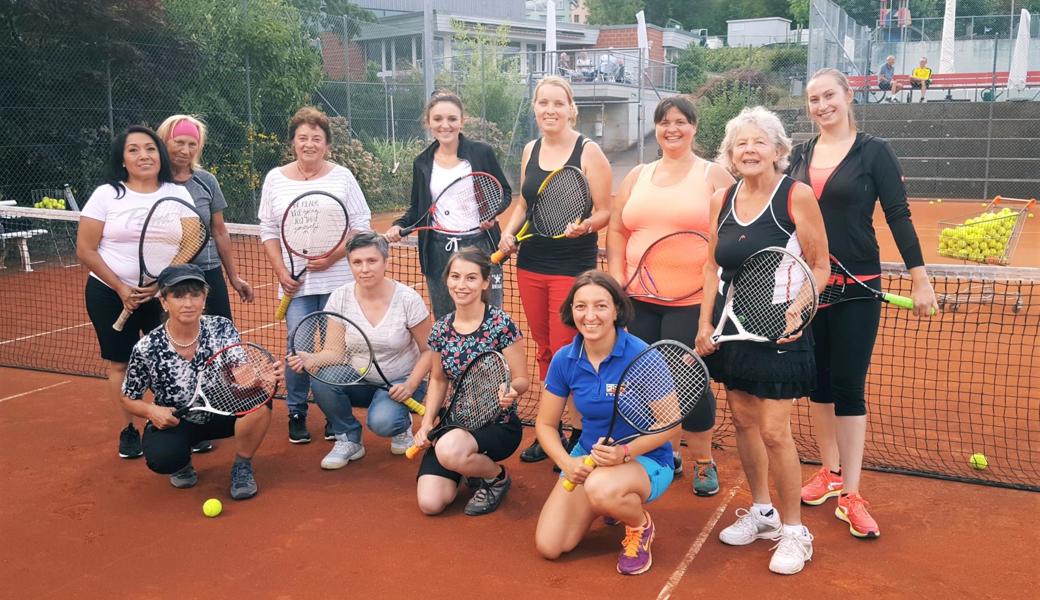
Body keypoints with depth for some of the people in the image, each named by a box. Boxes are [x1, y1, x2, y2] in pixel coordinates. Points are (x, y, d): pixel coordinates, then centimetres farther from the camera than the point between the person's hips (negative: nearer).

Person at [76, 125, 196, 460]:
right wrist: (121, 288, -12)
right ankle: (128, 430, 18)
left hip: (163, 293, 1)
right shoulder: (106, 195, -5)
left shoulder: (178, 194, -1)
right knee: (120, 363, 5)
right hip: (110, 293, -1)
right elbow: (85, 250, -6)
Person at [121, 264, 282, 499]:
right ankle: (181, 463, 8)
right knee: (161, 458, -34)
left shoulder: (222, 329, -15)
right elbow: (129, 399, -3)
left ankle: (242, 466, -6)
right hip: (173, 423, -1)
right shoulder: (147, 349, -17)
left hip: (221, 414, 1)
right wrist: (152, 411, -25)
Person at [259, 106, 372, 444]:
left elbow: (361, 226, 2)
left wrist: (334, 255, -13)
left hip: (338, 281, -1)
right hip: (296, 285, 1)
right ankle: (296, 414, 15)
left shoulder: (342, 176, 3)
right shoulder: (275, 179, 8)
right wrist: (281, 271, -3)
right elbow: (268, 232, 10)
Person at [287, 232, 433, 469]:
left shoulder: (408, 299, -16)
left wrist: (410, 385, -21)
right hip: (358, 380, 4)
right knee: (320, 378, -27)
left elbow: (429, 351, -7)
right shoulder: (340, 297, -9)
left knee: (381, 422, -33)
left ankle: (402, 424, 8)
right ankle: (349, 440, -2)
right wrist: (311, 360, -29)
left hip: (400, 383, -3)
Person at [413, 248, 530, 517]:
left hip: (497, 424, -4)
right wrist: (426, 424, -1)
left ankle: (497, 477, -2)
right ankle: (472, 467, 20)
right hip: (455, 424, 5)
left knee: (449, 451, -37)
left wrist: (511, 390, -32)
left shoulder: (501, 324, -13)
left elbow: (522, 380, -9)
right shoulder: (441, 328, 1)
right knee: (430, 503, -13)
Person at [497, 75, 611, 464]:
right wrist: (509, 231, 2)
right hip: (530, 266, 6)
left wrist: (585, 225, -27)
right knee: (544, 351, 13)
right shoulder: (530, 151, 10)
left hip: (572, 268, -5)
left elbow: (605, 212, -7)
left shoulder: (588, 151, -7)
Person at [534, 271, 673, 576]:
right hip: (588, 457, 5)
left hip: (645, 460, -5)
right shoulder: (564, 360, -8)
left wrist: (626, 452, -31)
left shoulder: (641, 356, -21)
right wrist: (567, 463, -16)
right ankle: (609, 505, 22)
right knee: (548, 546, -7)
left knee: (600, 487, -39)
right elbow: (545, 424, 2)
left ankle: (641, 526, -3)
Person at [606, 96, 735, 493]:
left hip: (692, 300, -4)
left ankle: (704, 462, 18)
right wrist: (617, 275, 4)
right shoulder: (638, 176, 15)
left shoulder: (714, 175, 2)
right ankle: (668, 453, 27)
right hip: (639, 298, 5)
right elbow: (617, 229, 15)